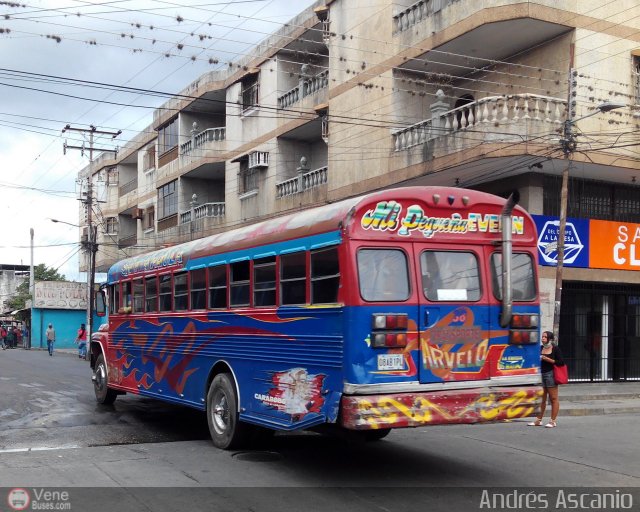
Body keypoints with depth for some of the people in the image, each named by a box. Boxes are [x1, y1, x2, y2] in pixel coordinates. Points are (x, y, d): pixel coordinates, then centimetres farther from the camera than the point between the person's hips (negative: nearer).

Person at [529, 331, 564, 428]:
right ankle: (539, 420, 16)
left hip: (551, 374, -6)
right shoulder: (541, 348, 9)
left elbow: (561, 362, -10)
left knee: (553, 398, 2)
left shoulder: (555, 348, -6)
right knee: (542, 398, 10)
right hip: (542, 373, 6)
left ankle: (553, 421, 7)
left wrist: (548, 359, -15)